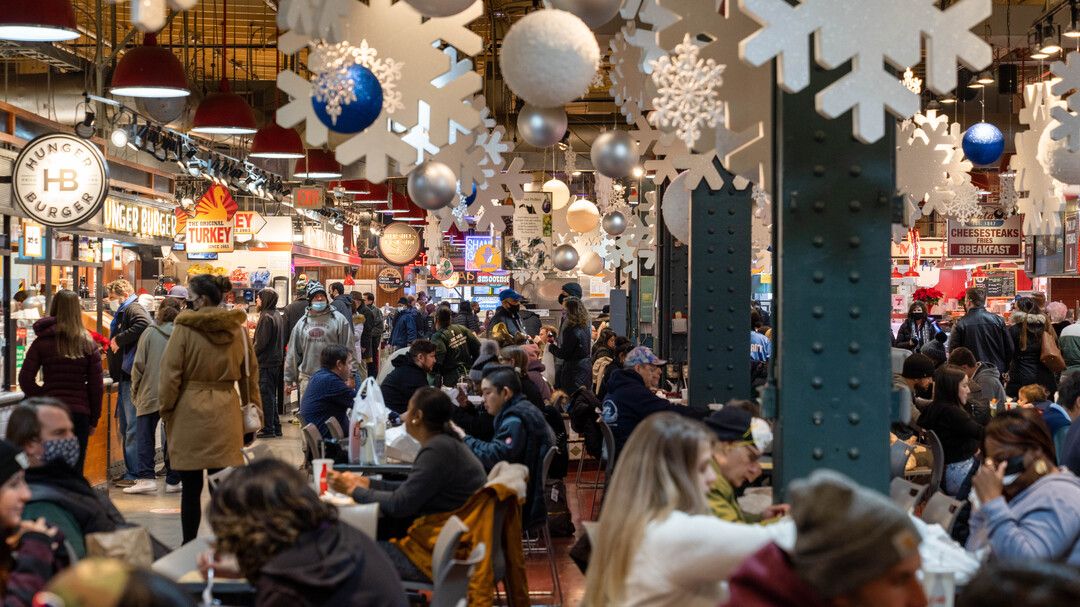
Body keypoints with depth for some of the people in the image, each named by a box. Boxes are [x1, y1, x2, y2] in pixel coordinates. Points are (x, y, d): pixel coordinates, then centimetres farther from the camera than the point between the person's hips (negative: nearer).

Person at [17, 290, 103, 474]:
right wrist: (94, 420, 8)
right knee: (75, 469, 6)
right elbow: (96, 385, 0)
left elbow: (25, 379, -6)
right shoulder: (89, 344, 0)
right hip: (80, 412, 0)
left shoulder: (42, 343, -1)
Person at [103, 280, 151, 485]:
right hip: (125, 377, 11)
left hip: (132, 377, -11)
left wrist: (118, 339, -23)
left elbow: (143, 324, -31)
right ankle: (130, 470, 21)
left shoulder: (133, 309, -8)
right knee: (124, 426, 15)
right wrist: (110, 344, 17)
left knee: (133, 427, -9)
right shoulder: (122, 313, 23)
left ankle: (134, 474, -8)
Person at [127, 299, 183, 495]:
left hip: (150, 394, -1)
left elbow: (139, 365, -2)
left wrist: (135, 391, 9)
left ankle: (146, 477, -3)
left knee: (145, 436, 6)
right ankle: (173, 481, 12)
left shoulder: (149, 333, -2)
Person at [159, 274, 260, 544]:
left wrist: (166, 410, 5)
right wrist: (254, 409, 21)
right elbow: (251, 373, 13)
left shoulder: (185, 328, -8)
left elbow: (171, 373, -5)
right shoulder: (238, 329, 5)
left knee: (191, 487, 3)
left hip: (189, 413, -3)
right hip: (226, 413, 3)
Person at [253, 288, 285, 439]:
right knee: (272, 395, 16)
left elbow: (261, 343, -21)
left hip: (266, 362, -9)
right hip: (277, 360, 9)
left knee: (266, 395, -4)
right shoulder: (278, 316, 12)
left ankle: (268, 428, -2)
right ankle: (275, 426, 21)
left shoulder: (266, 317, -17)